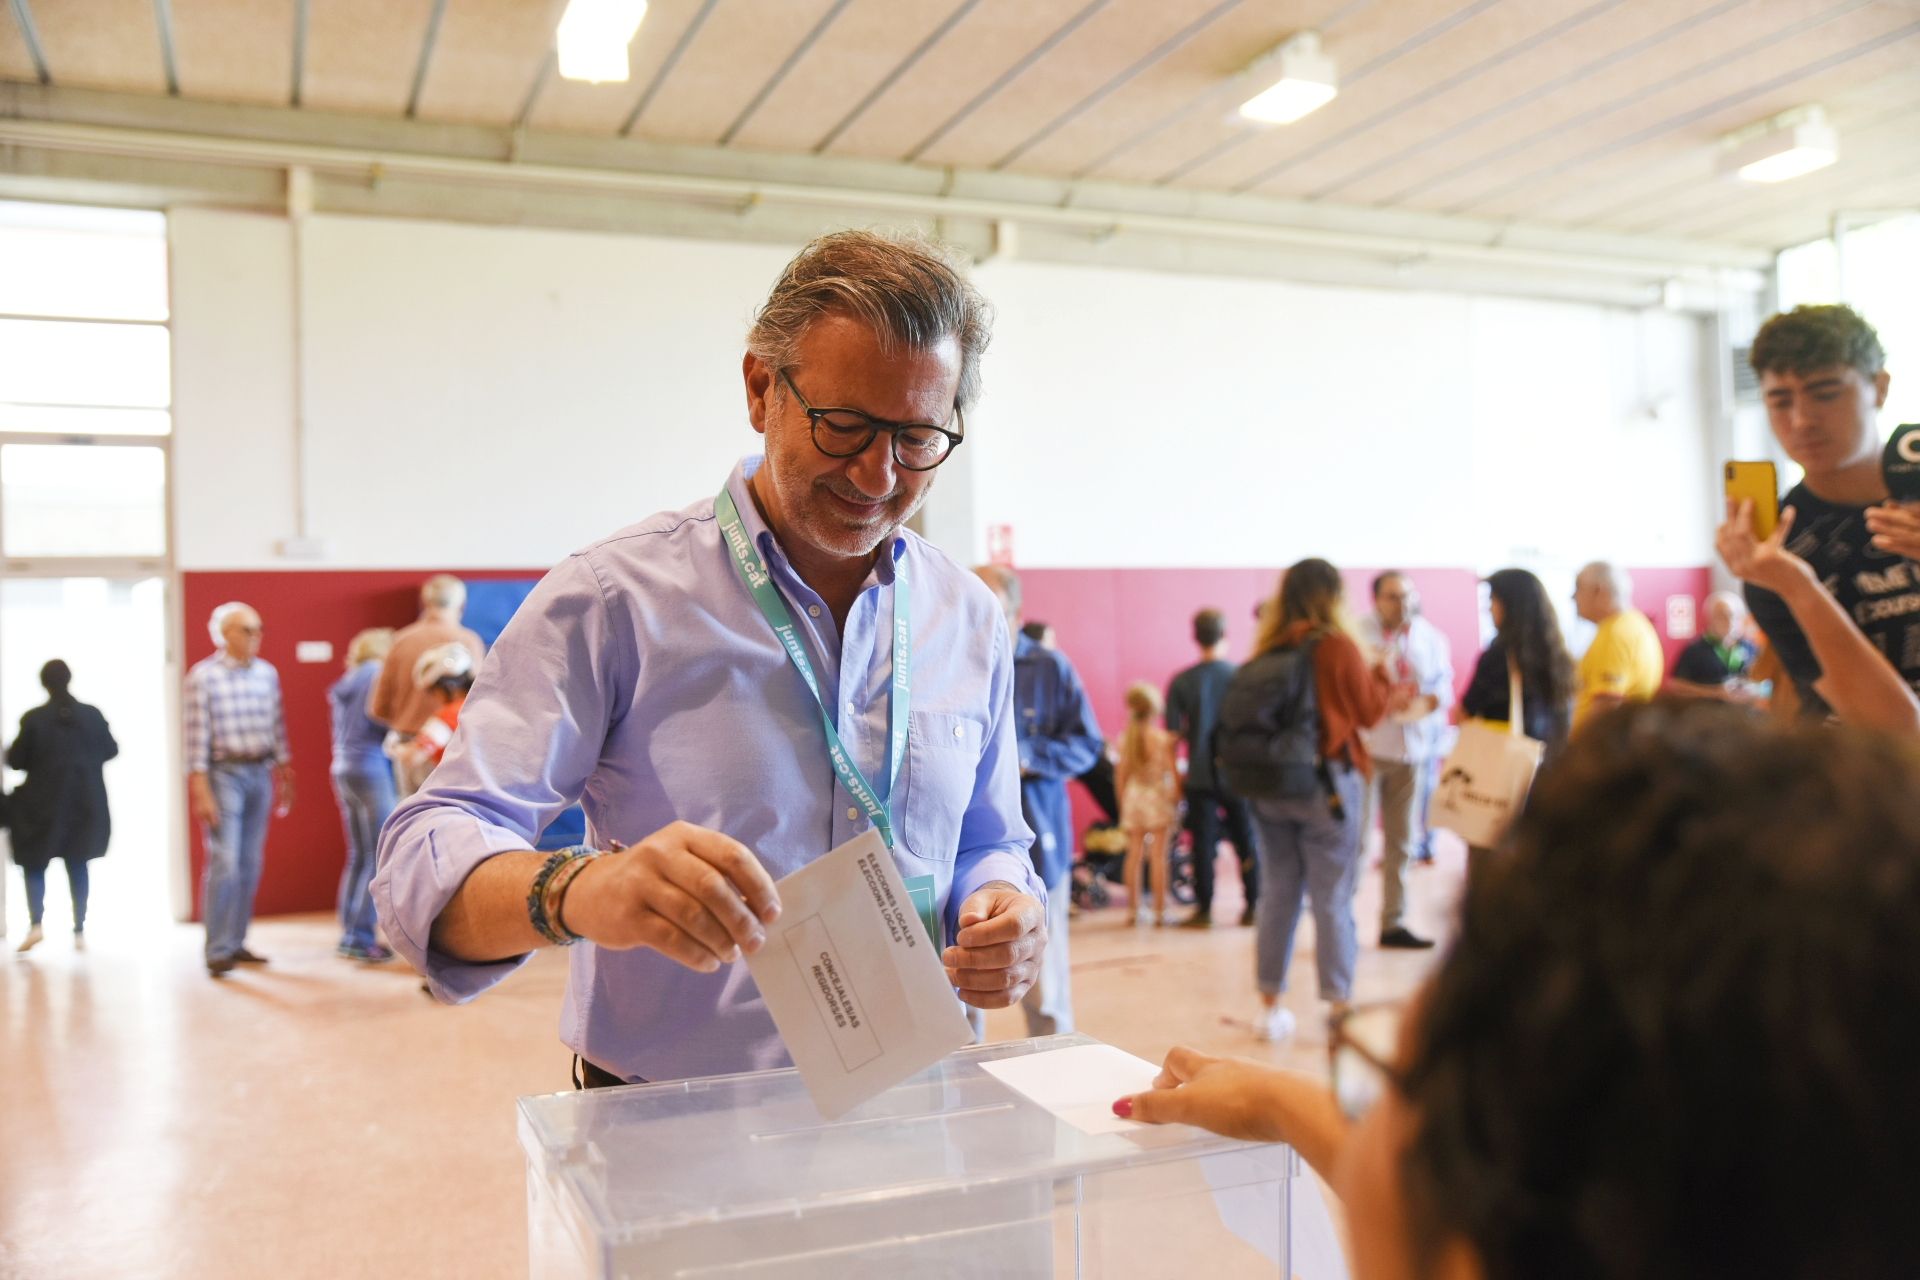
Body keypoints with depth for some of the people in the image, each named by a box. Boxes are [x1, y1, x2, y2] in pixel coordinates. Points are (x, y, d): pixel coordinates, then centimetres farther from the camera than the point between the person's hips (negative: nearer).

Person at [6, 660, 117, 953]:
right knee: (77, 865, 11)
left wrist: (24, 753, 15)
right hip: (85, 804, 2)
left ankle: (36, 922, -7)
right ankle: (80, 931, 8)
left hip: (44, 803, -2)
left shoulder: (33, 719, -10)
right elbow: (110, 750, 6)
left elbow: (16, 760, -6)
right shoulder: (92, 715, -3)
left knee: (34, 863, 11)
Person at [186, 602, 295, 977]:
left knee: (251, 864, 8)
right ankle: (217, 951, -5)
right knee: (225, 862, -10)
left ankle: (236, 942, 17)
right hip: (224, 774, -6)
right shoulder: (203, 676, -8)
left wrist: (285, 775, 12)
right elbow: (196, 736, -10)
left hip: (260, 774, 6)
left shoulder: (267, 673, 8)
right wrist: (201, 791, -14)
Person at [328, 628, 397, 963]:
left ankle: (349, 936, 14)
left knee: (358, 857, 13)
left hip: (343, 770, 9)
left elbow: (343, 727, 17)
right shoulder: (379, 672, -5)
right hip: (371, 768, -9)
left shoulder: (344, 683, 19)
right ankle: (361, 938, -7)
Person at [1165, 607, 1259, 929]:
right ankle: (1252, 906, 15)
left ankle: (1204, 909, 8)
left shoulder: (1181, 681, -5)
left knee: (1204, 842, 5)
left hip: (1200, 774, 0)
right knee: (1246, 840, 11)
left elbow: (1174, 732, -5)